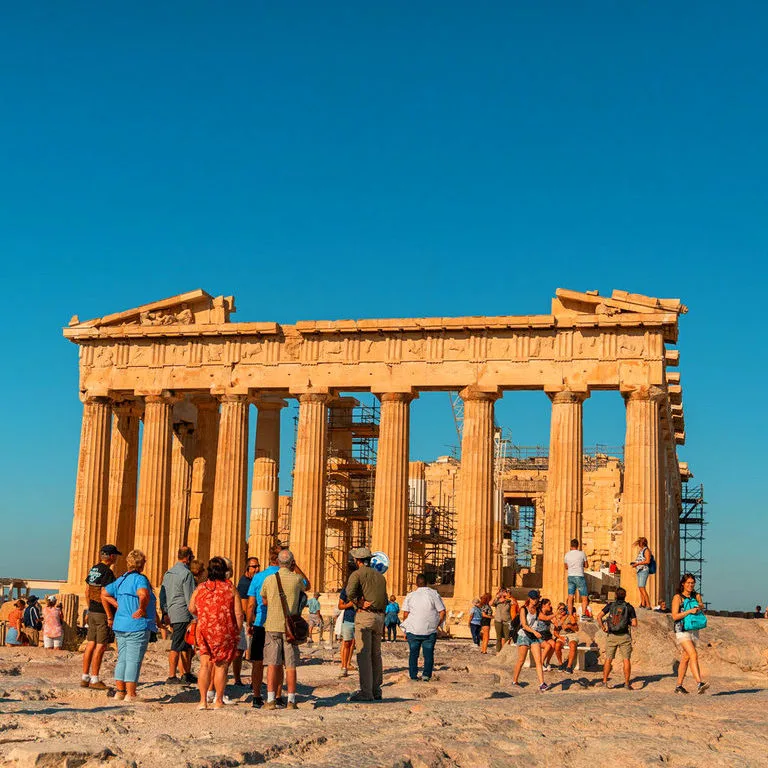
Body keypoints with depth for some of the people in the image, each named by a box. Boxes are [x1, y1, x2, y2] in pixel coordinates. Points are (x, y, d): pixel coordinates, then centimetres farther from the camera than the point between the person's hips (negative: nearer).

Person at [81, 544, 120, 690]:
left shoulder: (93, 570, 12)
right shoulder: (107, 572, -15)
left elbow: (87, 591, 18)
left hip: (92, 612, 9)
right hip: (103, 613, -9)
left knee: (91, 644, 12)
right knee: (100, 646, -3)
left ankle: (85, 678, 16)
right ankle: (94, 679, -1)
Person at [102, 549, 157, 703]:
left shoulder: (121, 580, 12)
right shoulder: (140, 579, -13)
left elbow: (104, 594, 20)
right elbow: (143, 595, -35)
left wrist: (110, 616, 22)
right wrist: (142, 610, -17)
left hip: (120, 626, 8)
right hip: (138, 626, -7)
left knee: (122, 659, 14)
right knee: (133, 661, -3)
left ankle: (120, 692, 18)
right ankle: (130, 695, -1)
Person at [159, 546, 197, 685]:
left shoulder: (168, 573, 15)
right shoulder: (186, 574, -11)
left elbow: (162, 595, 16)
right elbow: (190, 598, -13)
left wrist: (165, 613, 17)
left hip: (171, 615, 8)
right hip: (182, 615, -8)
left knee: (187, 646, 14)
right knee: (176, 647, -5)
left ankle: (186, 674, 17)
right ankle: (171, 676, -3)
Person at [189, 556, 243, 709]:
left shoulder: (200, 588, 3)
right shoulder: (231, 589, -4)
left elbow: (191, 609, 14)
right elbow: (239, 614, -6)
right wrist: (237, 632, 6)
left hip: (204, 631, 2)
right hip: (225, 632, -2)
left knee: (205, 665, 7)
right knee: (221, 666, 5)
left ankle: (203, 700, 5)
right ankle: (218, 701, 11)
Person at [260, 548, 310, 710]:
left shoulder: (269, 579, -2)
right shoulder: (297, 579, -4)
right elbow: (307, 586, 21)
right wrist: (297, 568, 19)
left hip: (272, 626, 0)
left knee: (272, 664, 1)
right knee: (290, 665, 3)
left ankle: (271, 700, -3)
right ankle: (291, 701, 3)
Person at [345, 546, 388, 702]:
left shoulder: (357, 574, -4)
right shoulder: (380, 576, 18)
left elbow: (350, 592, -22)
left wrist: (359, 603, -10)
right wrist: (382, 621, 17)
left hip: (364, 615, -7)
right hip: (379, 616, 7)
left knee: (364, 655, -7)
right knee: (376, 654, 13)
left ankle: (366, 692, -9)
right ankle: (376, 691, 16)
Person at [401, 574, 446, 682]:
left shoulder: (410, 595, 3)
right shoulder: (434, 594, 0)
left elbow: (405, 614, 3)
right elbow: (442, 612, -3)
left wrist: (405, 630, 13)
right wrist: (437, 625, 9)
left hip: (413, 630, 1)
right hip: (430, 631, -1)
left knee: (413, 654, 10)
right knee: (429, 654, 7)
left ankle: (413, 675, 10)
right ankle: (426, 674, -1)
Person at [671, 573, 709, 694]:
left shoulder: (697, 596, 12)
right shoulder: (678, 597, -4)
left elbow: (702, 614, 15)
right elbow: (675, 616, -11)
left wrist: (701, 607, -7)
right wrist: (689, 611, -19)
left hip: (694, 630, 6)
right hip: (682, 631, -6)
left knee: (685, 658, 10)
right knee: (693, 655, -21)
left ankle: (679, 686, 18)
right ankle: (699, 684, -29)